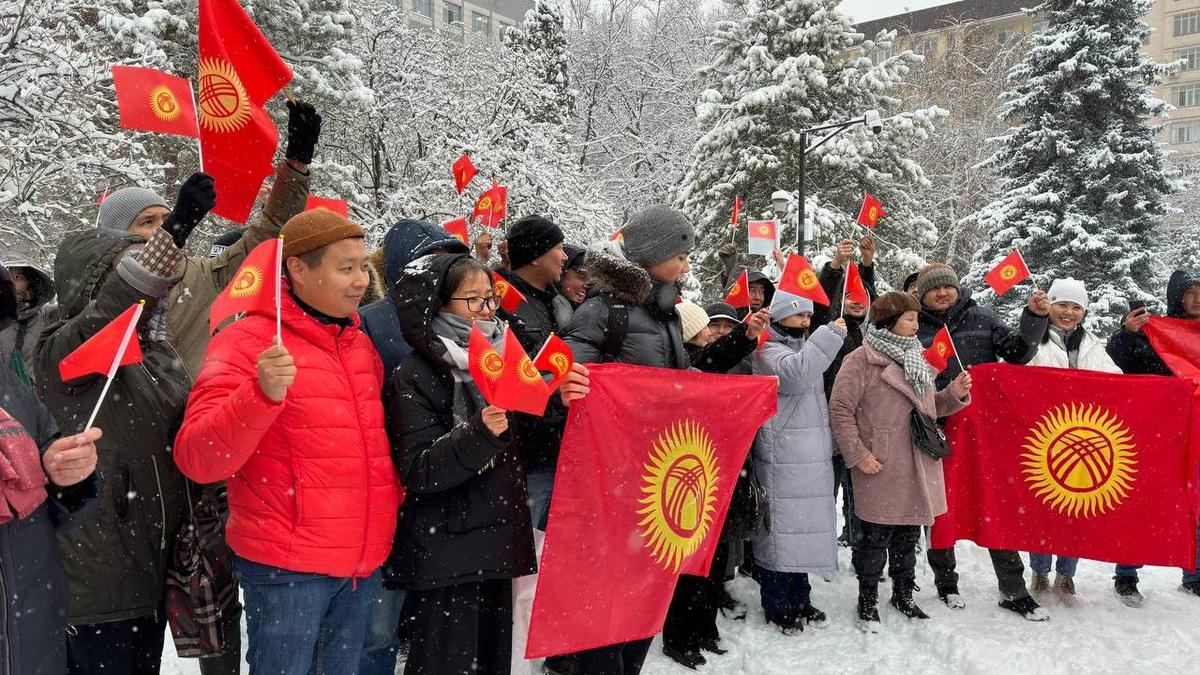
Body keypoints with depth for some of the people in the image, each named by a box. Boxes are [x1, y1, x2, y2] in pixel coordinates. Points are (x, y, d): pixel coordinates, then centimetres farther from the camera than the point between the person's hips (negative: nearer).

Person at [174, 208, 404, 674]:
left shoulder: (360, 343, 9)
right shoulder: (248, 342, -10)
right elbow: (198, 460, -19)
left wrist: (393, 494, 8)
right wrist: (262, 394, -33)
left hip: (365, 565, 6)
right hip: (287, 567, -6)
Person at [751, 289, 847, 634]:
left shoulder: (804, 348, 21)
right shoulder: (768, 351, -7)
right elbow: (793, 373, -29)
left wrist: (828, 445, 25)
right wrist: (828, 335, -25)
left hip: (812, 458, 9)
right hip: (782, 459, -8)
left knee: (803, 527, 13)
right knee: (781, 527, -4)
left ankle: (799, 599, 25)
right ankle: (776, 606, 6)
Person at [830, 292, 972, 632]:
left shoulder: (915, 358, 15)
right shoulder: (861, 361, -10)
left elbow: (929, 406, 22)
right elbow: (841, 409, -11)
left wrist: (954, 394, 2)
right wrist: (858, 454, -15)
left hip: (917, 468, 7)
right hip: (881, 468, -7)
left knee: (908, 534, 17)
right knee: (877, 536, 3)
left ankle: (903, 594, 34)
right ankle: (868, 602, 17)